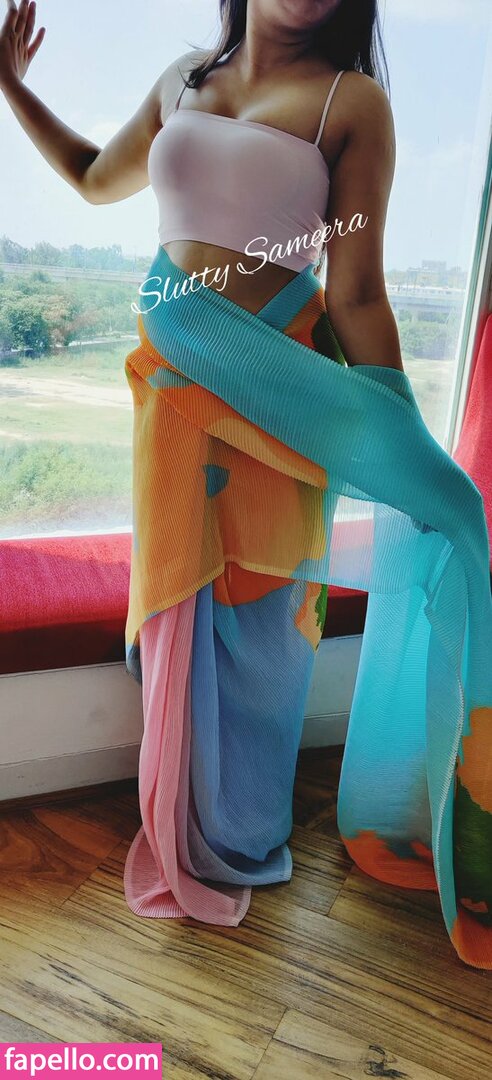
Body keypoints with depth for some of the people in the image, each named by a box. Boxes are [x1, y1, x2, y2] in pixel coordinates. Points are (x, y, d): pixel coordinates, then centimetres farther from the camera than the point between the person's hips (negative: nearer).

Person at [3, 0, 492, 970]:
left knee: (257, 618, 6)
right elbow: (95, 178, 27)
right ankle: (185, 827, 38)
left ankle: (241, 837, 33)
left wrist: (394, 447, -10)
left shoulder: (351, 100, -2)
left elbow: (357, 295, -7)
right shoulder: (184, 80, 12)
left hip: (275, 390, -4)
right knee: (180, 608, 13)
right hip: (175, 380, 5)